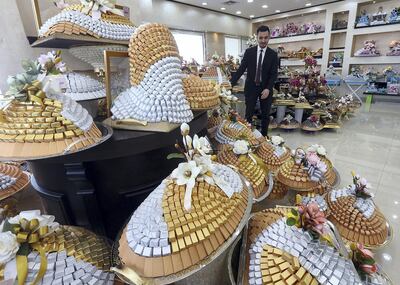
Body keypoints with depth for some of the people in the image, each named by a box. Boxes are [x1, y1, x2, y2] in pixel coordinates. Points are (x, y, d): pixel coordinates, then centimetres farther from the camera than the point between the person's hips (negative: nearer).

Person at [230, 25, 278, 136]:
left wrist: (268, 88, -20)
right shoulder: (249, 52, 0)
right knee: (248, 114, 1)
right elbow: (241, 69, -2)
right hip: (251, 87, 0)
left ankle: (264, 137, 22)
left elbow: (274, 74, -5)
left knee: (265, 115, 8)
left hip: (265, 89, 1)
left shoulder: (273, 54, -1)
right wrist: (231, 83, -13)